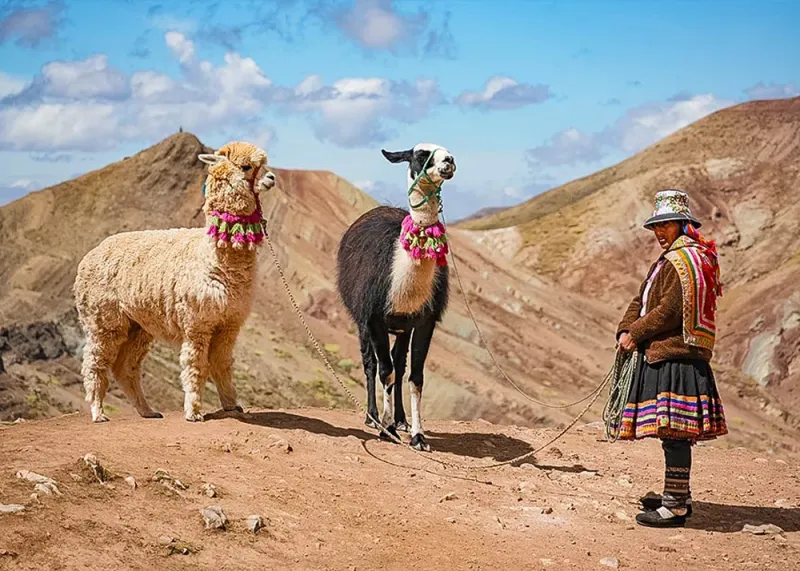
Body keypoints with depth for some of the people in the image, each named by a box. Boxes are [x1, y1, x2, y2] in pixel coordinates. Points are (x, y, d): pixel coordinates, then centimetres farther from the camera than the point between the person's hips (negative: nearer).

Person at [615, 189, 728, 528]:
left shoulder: (686, 259, -12)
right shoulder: (670, 259, 22)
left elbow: (670, 310, -18)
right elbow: (642, 301, 17)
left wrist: (636, 334, -9)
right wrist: (626, 331, 1)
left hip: (676, 357, -11)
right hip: (664, 355, 11)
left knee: (674, 432, -9)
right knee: (673, 432, 17)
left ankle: (675, 506, -7)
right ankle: (677, 495, 27)